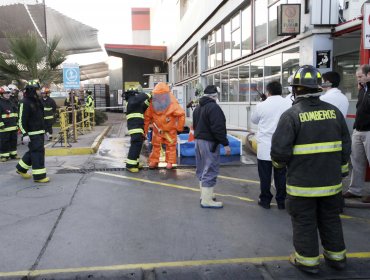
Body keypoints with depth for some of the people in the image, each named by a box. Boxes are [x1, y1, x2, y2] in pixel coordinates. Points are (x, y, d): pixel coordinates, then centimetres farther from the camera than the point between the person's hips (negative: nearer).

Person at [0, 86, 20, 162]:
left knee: (13, 140, 13)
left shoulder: (11, 102, 14)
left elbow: (16, 113, 20)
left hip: (13, 126, 7)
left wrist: (17, 123, 16)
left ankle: (13, 154, 23)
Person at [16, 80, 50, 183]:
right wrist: (25, 134, -22)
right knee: (38, 152, -8)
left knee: (33, 151, 17)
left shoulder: (37, 101, 14)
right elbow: (22, 120, -18)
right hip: (32, 133, -9)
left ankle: (21, 168, 33)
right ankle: (39, 175, -1)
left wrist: (44, 129, 23)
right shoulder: (25, 102, -15)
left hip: (40, 132, 9)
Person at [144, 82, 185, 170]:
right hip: (157, 129, 2)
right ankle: (153, 162, 16)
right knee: (156, 145, 7)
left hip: (170, 129, -2)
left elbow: (181, 114, -17)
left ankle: (170, 162, 16)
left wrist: (179, 127, -12)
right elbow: (147, 116, -8)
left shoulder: (172, 104, -24)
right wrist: (145, 129, -6)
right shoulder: (152, 104, -16)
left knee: (171, 145, 6)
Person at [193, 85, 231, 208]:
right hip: (209, 142, -10)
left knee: (202, 169, 17)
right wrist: (225, 144, -19)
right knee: (210, 170, -6)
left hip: (198, 140, 10)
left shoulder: (198, 108, 14)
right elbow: (218, 128, -22)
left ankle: (204, 194, 26)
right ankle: (207, 200, -5)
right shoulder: (214, 107, -16)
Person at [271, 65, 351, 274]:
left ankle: (308, 260, 19)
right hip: (331, 181, 5)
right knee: (331, 220, 20)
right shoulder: (334, 111, 2)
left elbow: (280, 151, -17)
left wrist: (279, 162, 4)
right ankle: (336, 256, 33)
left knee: (305, 222, 9)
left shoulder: (291, 115, -14)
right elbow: (345, 146, 8)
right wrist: (341, 171, 19)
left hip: (302, 183, -5)